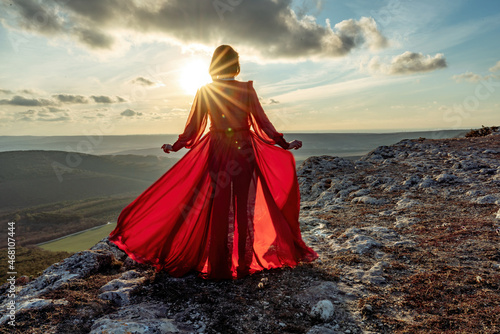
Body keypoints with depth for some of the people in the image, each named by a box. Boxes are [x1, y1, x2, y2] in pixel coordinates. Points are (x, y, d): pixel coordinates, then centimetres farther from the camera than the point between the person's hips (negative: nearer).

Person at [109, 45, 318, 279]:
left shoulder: (204, 92, -1)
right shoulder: (247, 89, -3)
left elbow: (193, 125, 3)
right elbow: (262, 122, -1)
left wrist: (176, 146, 17)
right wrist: (284, 144, 8)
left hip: (216, 152, 1)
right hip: (244, 152, 0)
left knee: (218, 208, 7)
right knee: (245, 206, 8)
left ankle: (219, 263, 15)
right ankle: (245, 261, 18)